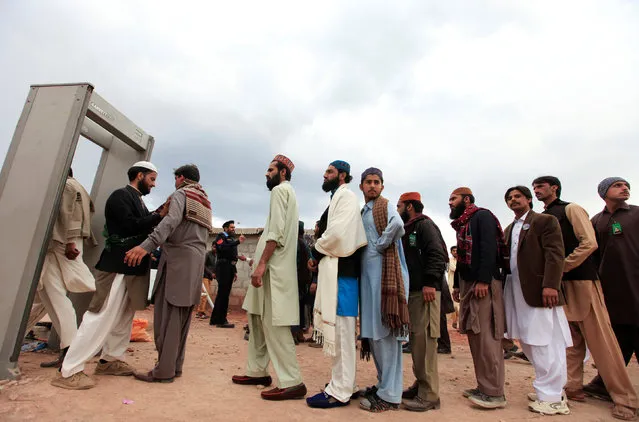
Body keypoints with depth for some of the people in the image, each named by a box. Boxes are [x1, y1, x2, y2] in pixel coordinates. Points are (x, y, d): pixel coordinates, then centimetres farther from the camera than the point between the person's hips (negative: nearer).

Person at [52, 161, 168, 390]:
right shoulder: (121, 196, -8)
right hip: (118, 266, -9)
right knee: (101, 317, -7)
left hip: (134, 267, 10)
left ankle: (109, 360, 26)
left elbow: (144, 228, 12)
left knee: (124, 317, 15)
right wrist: (159, 215, -16)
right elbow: (131, 226, -20)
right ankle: (69, 370, 2)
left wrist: (160, 214, 1)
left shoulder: (137, 201, 18)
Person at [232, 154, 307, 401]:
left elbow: (277, 231, -18)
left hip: (274, 267, -10)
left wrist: (261, 264, -22)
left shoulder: (279, 189, -5)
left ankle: (292, 382, -3)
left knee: (273, 323, -8)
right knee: (258, 318, 15)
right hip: (273, 266, 10)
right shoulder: (286, 192, 24)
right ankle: (257, 371, 25)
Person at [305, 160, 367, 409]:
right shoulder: (337, 199, 22)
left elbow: (338, 233, -19)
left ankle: (340, 392, 5)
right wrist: (319, 258, 5)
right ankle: (341, 385, 24)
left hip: (341, 269, -10)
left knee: (340, 330, -5)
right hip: (333, 269, 10)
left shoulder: (346, 196, -6)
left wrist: (316, 251, -5)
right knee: (335, 330, 13)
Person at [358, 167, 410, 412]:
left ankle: (390, 395, 4)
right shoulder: (364, 212, 20)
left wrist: (381, 244, -15)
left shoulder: (384, 205, -5)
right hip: (367, 273, 9)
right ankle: (384, 384, 26)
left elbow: (397, 224, -27)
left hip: (382, 272, -9)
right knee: (373, 332, 13)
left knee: (384, 332, -5)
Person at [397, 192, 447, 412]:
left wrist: (430, 283, -24)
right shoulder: (406, 230, 22)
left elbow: (437, 254, -18)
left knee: (424, 339, -8)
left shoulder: (425, 224, -5)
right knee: (416, 339, 13)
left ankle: (429, 395, 1)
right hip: (411, 291, 9)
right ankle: (420, 384, 24)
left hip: (425, 291, -9)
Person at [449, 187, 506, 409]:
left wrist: (483, 280, -23)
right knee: (475, 336, 10)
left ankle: (494, 393, 1)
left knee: (486, 337, -7)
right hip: (468, 283, 9)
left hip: (484, 283, -9)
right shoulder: (462, 224, 21)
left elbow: (489, 248, -17)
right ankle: (483, 386, 18)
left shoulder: (482, 216, -4)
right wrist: (457, 284, 19)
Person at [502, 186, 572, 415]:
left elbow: (555, 254, -10)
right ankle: (550, 388, 27)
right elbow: (507, 257, 14)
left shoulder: (546, 221, 0)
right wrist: (505, 288, 7)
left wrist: (550, 285, -20)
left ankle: (551, 397, 8)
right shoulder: (509, 229, 19)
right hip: (516, 292, 7)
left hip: (539, 289, -7)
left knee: (545, 343, -3)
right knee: (529, 341, 13)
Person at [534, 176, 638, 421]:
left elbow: (589, 242, -12)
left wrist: (562, 268, -15)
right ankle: (574, 387, 15)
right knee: (570, 339, 9)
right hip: (557, 284, 6)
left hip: (581, 280, -6)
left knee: (600, 339, -2)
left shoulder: (571, 209, -2)